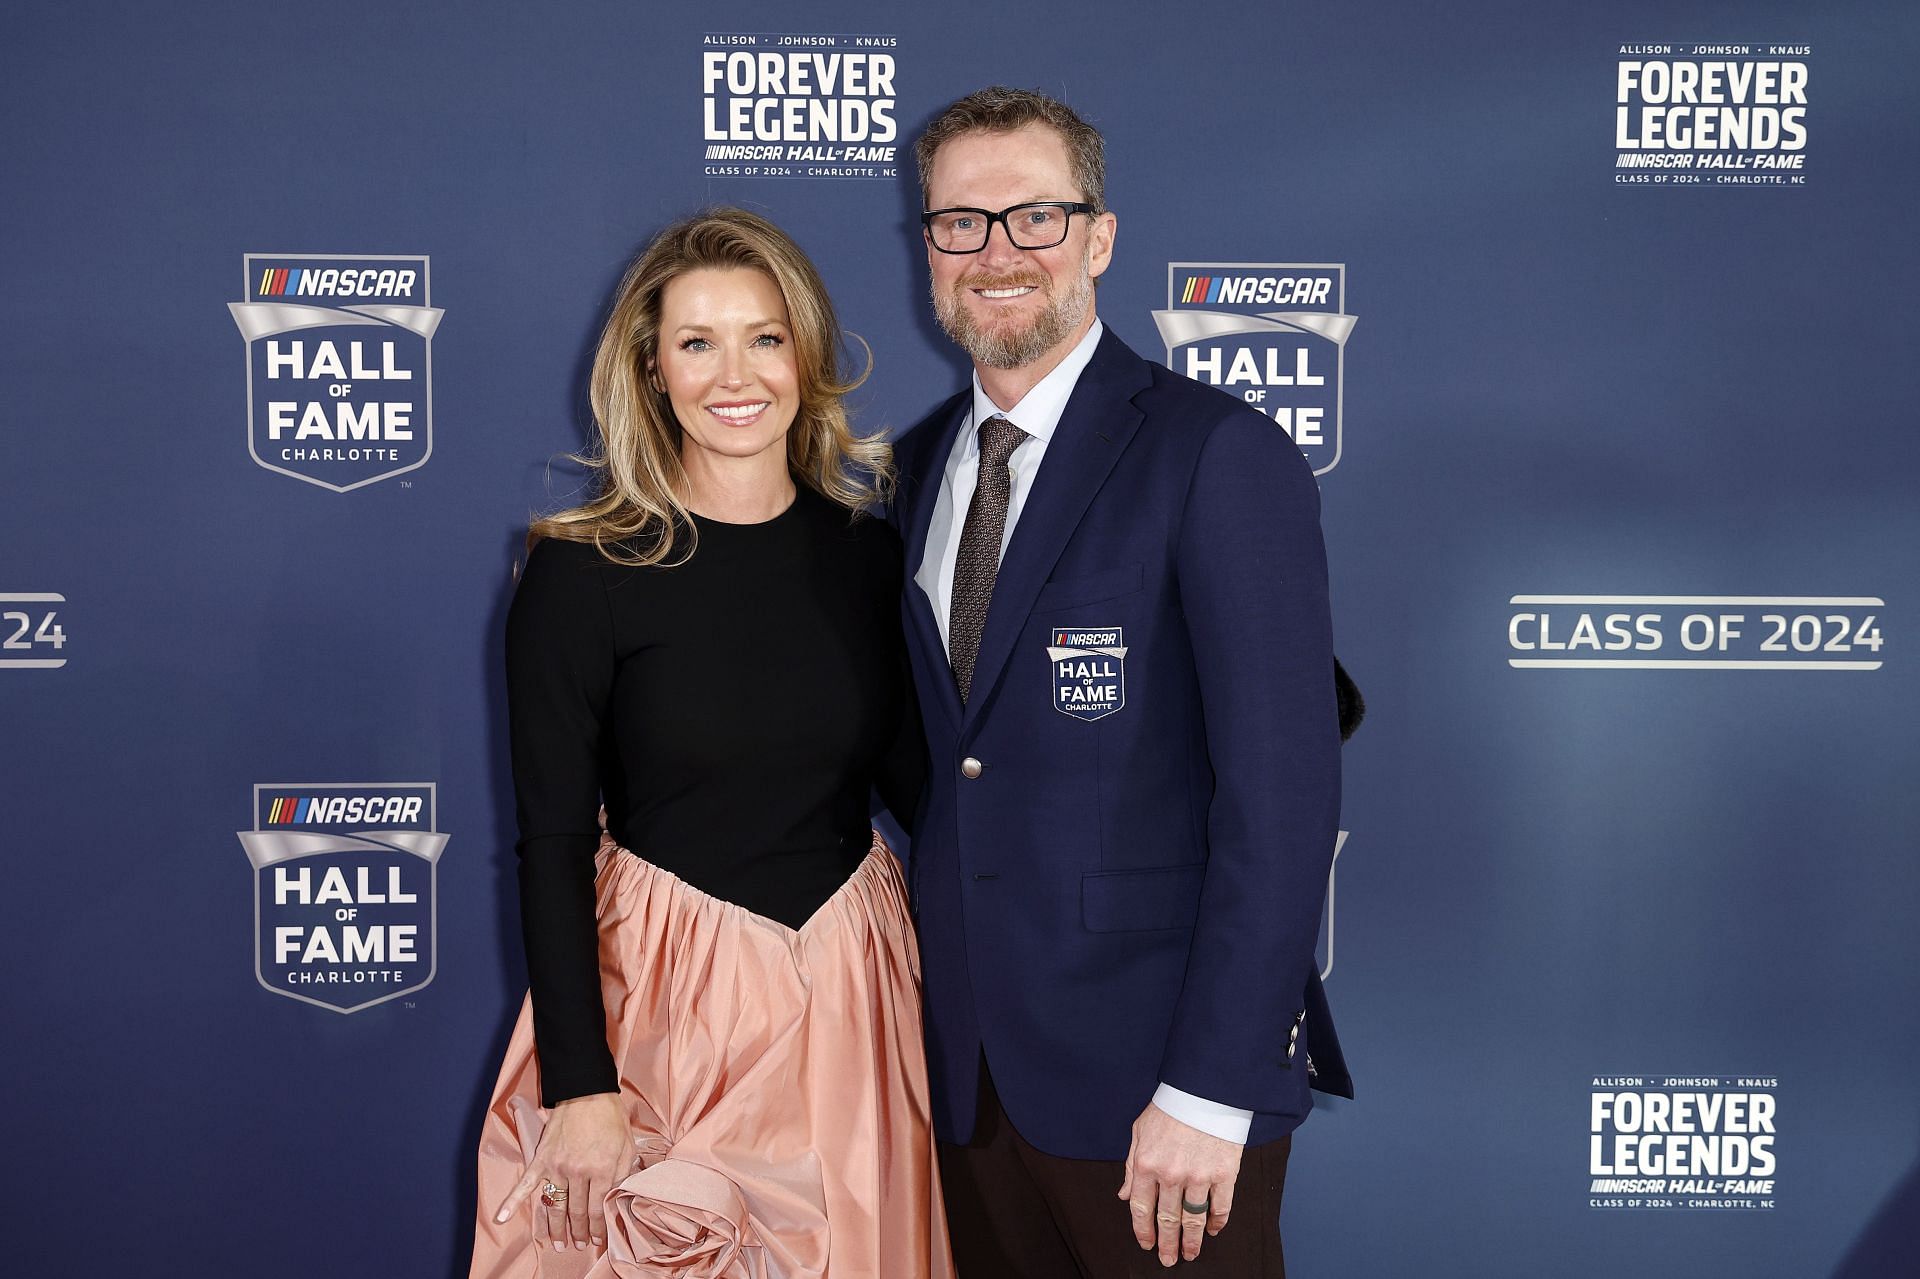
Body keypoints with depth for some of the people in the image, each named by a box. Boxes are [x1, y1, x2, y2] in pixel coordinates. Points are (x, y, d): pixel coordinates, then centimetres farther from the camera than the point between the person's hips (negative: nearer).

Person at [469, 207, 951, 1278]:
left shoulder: (867, 552, 0)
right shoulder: (585, 571, -10)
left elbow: (912, 775, 7)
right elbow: (554, 840, -9)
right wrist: (581, 1081, -12)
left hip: (855, 987, 3)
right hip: (666, 989, -3)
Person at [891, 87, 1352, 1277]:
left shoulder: (1219, 456, -13)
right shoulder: (924, 462, 9)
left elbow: (1284, 790, -17)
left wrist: (1211, 1089, -19)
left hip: (1155, 1075, -6)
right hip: (967, 1061, 6)